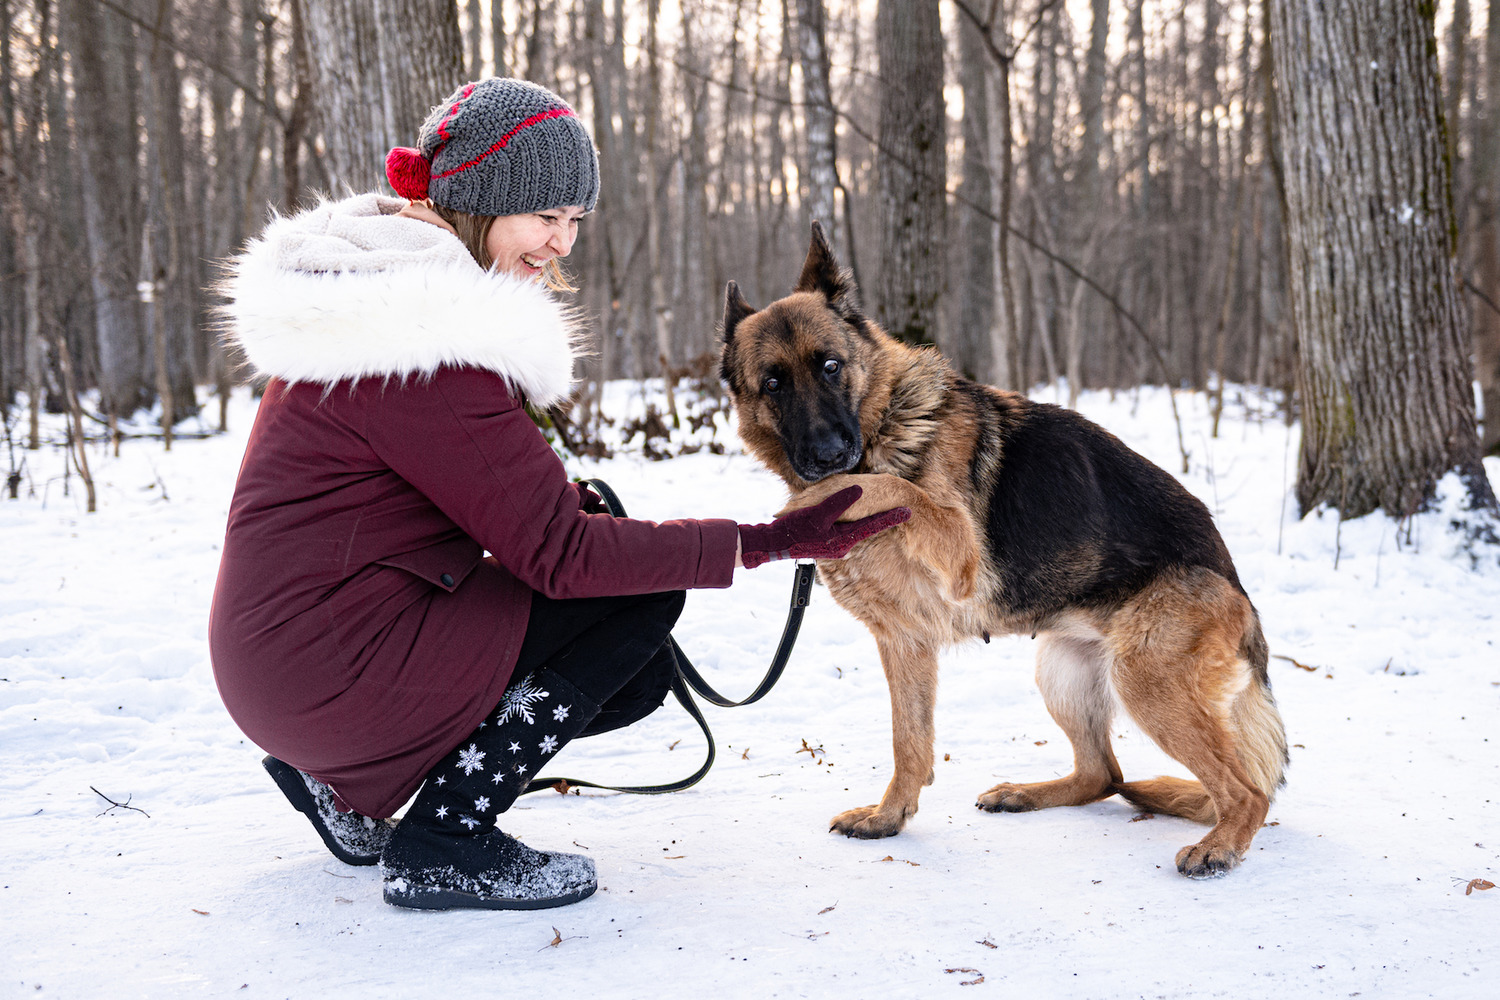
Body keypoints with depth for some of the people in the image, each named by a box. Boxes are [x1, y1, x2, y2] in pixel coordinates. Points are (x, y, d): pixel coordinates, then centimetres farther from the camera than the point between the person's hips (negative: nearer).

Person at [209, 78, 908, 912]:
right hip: (332, 670, -10)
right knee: (645, 593, -10)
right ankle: (445, 843, -5)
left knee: (636, 679, 13)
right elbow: (561, 553, -22)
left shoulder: (388, 287, 11)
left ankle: (342, 778, 17)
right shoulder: (425, 340, -23)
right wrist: (766, 544, -19)